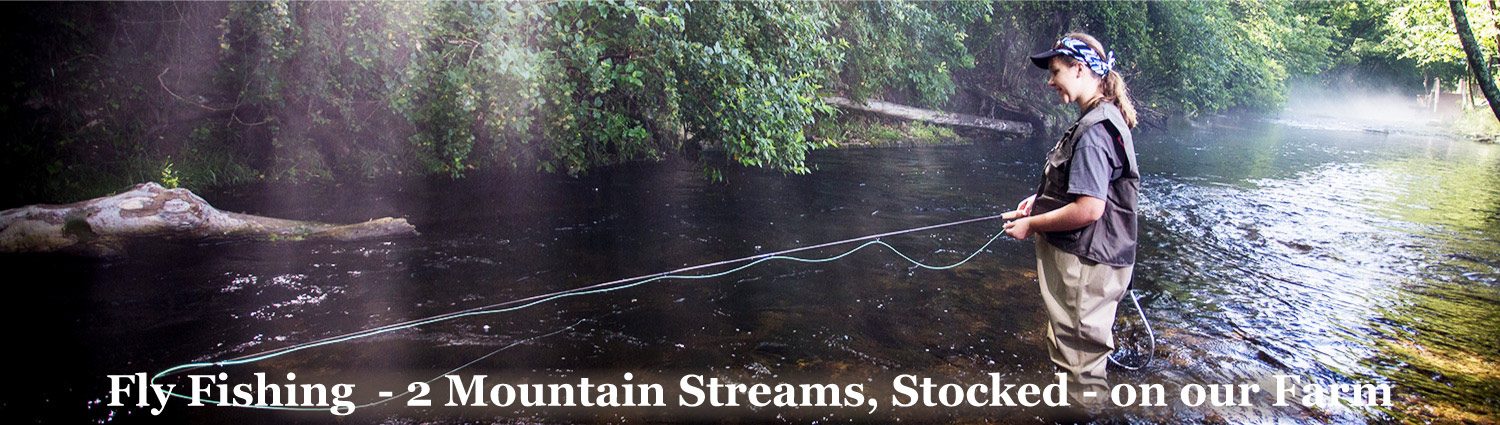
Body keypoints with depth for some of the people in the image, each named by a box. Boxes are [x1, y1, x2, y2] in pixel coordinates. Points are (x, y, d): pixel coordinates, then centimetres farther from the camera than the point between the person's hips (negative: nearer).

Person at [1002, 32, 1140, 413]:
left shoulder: (1094, 130, -23)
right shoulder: (1103, 118, 11)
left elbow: (1089, 209, -28)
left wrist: (1031, 225, -16)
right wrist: (1041, 200, 12)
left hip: (1085, 264, -11)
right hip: (1086, 257, 11)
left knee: (1080, 361, 1)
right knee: (1080, 355, 25)